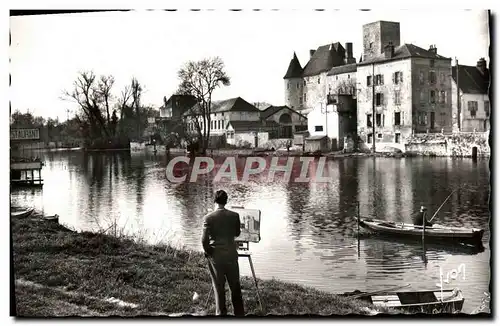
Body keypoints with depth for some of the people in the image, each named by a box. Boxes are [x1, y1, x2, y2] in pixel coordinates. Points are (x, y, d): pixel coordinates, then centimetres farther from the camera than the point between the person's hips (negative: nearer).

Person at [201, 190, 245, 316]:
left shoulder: (208, 218, -13)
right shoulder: (234, 215, -7)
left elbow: (204, 239, -15)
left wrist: (207, 251, 2)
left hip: (215, 255, -1)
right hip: (231, 254, 1)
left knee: (219, 287, 10)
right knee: (235, 286, 15)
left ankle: (221, 313, 16)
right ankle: (239, 313, 23)